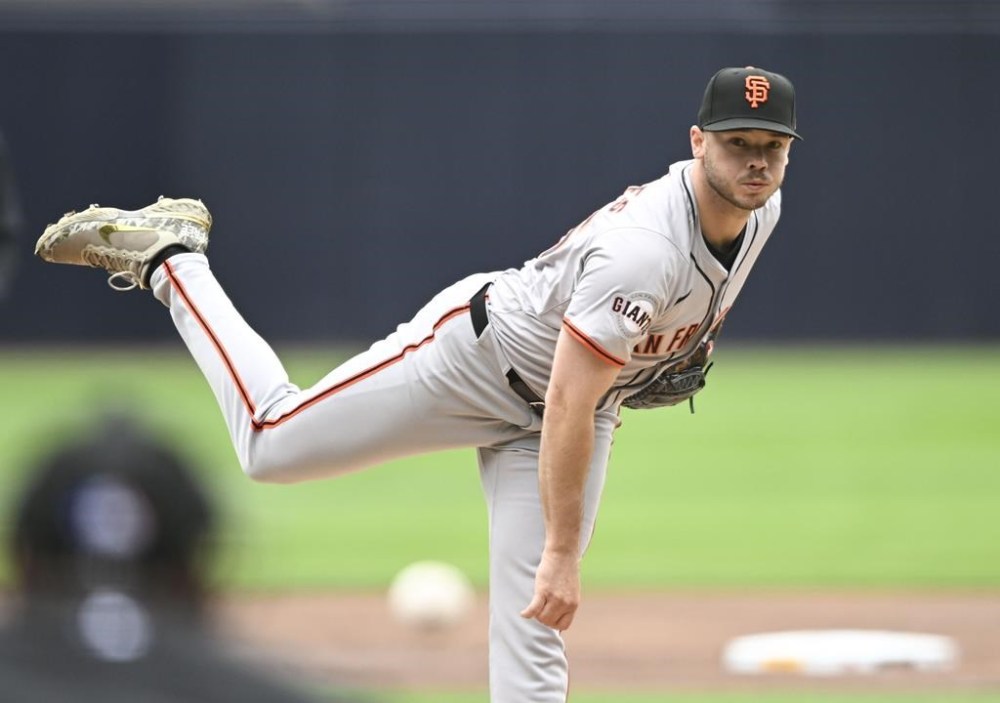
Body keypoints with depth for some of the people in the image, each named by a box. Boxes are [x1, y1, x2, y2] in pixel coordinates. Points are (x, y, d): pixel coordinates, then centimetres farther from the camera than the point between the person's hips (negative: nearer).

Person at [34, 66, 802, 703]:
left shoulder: (761, 210, -8)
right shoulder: (644, 251, -36)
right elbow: (566, 407, -35)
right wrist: (562, 554, -35)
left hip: (587, 406, 7)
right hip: (475, 353, -7)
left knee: (534, 631, -2)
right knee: (272, 442, 1)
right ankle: (167, 254, 20)